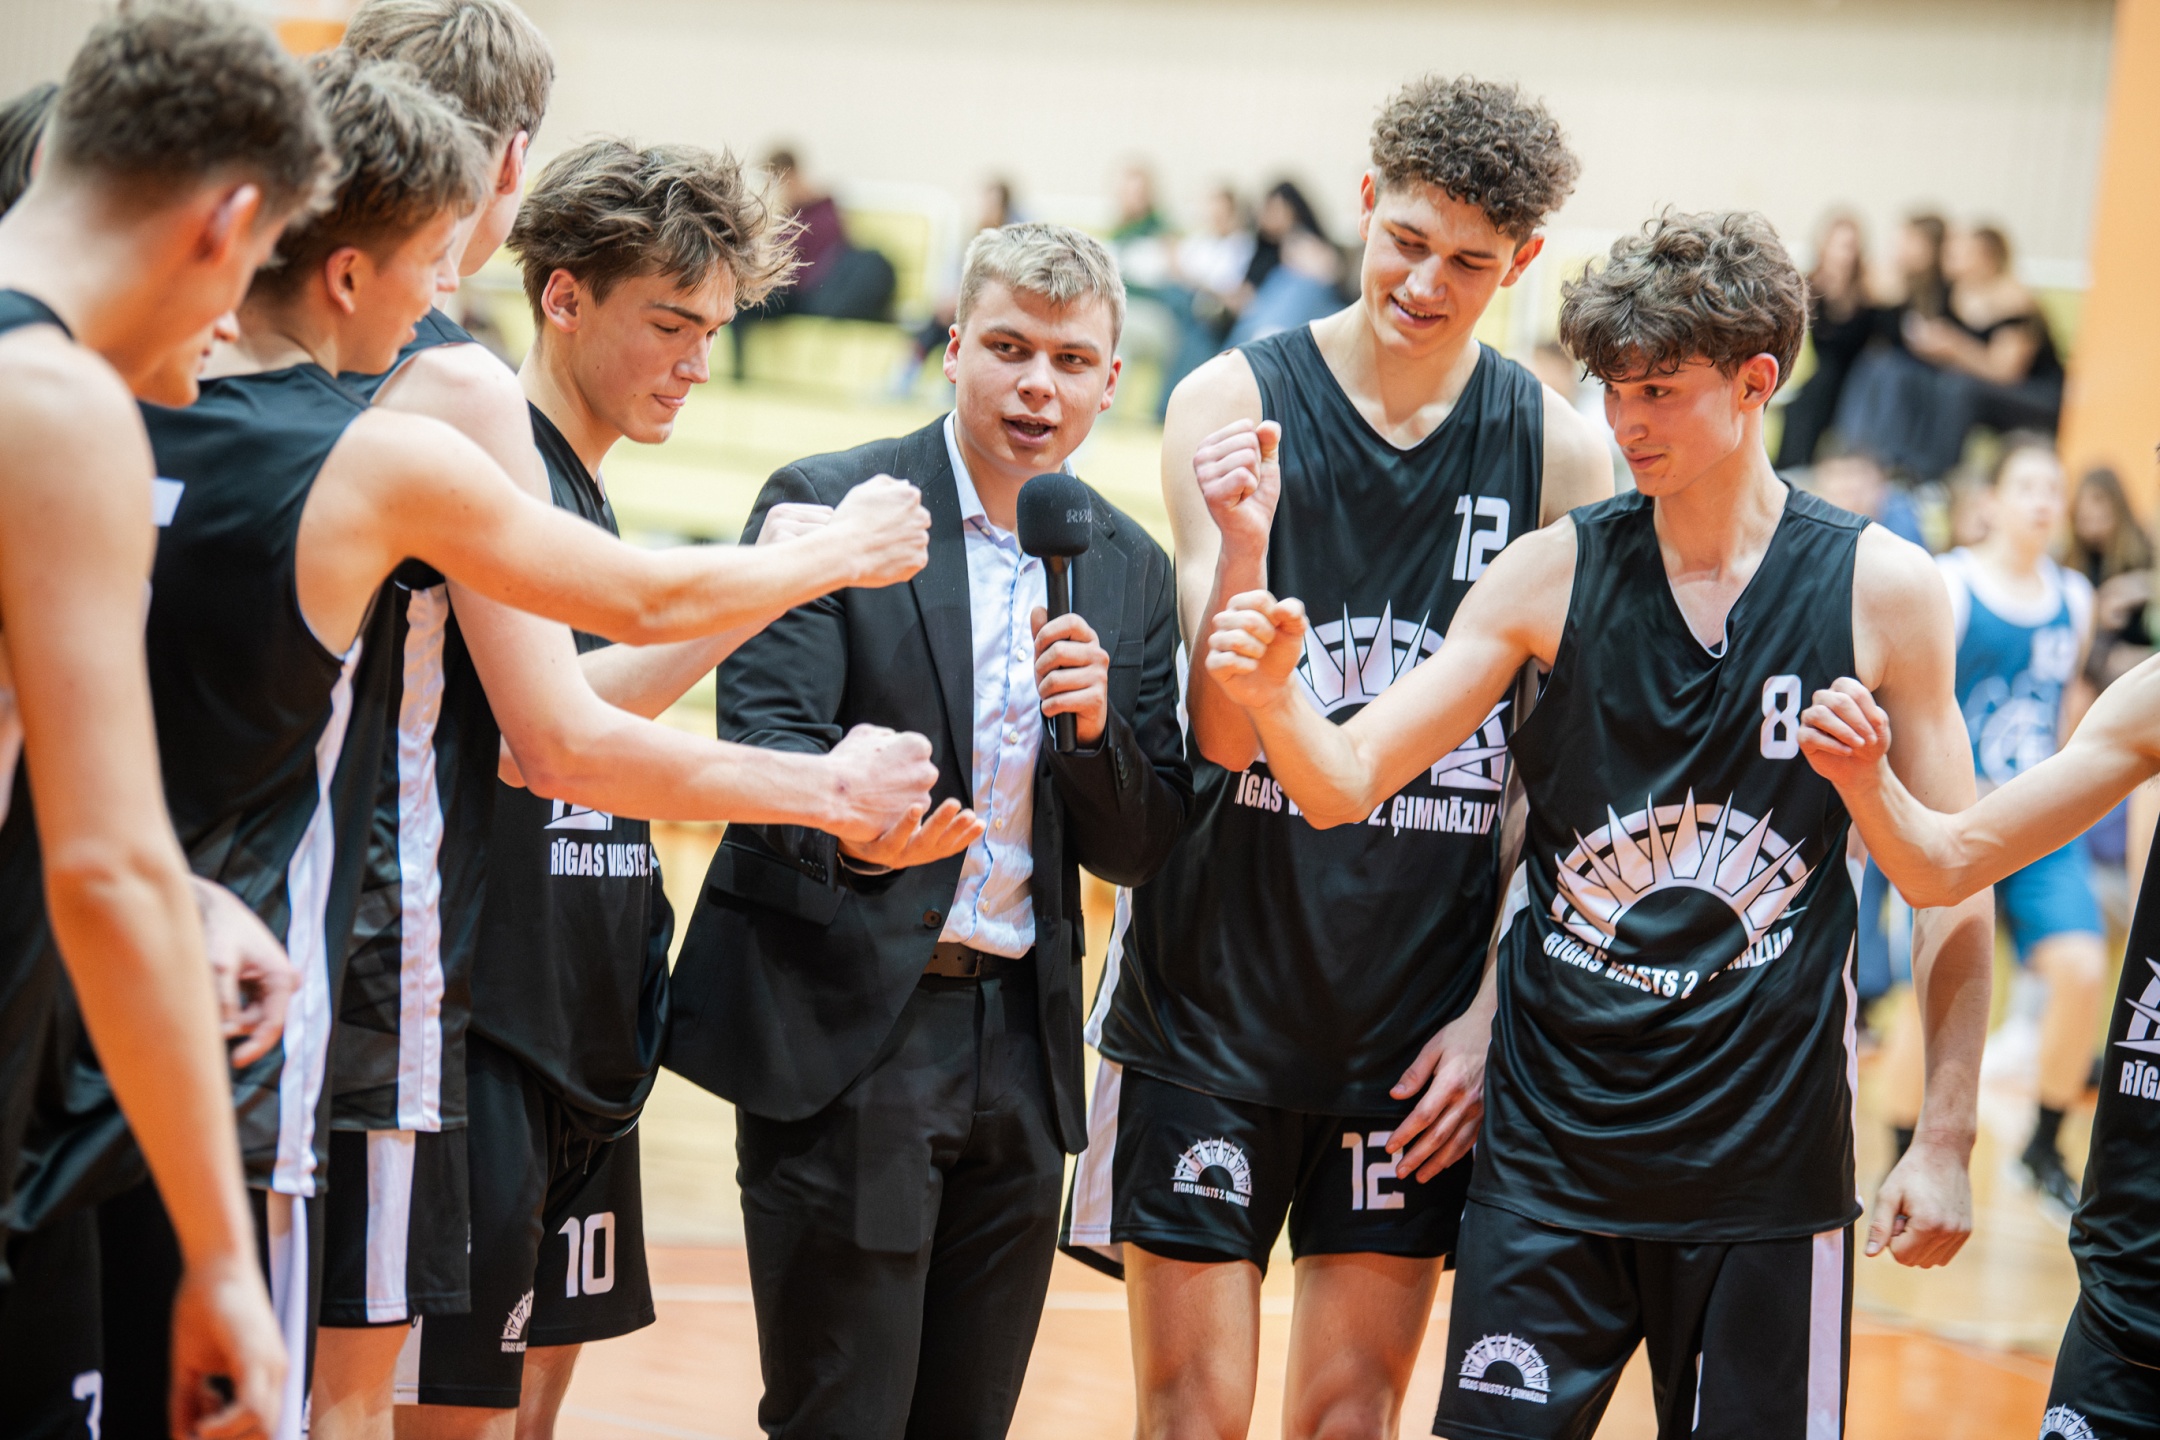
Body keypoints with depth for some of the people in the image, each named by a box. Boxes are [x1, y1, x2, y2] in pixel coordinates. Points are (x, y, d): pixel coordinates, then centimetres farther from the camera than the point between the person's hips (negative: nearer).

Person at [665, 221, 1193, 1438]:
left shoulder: (1130, 570, 11)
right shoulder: (828, 506, -3)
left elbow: (1141, 852, 10)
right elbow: (764, 736, -15)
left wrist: (1094, 724, -10)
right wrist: (853, 829, -36)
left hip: (1020, 1049, 5)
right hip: (845, 1031, -5)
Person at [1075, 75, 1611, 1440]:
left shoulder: (1561, 453, 1)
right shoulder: (1235, 404, -4)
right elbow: (1221, 735, -9)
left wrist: (1492, 1009, -2)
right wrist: (1245, 544, -26)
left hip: (1422, 1012, 1)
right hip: (1213, 1000, -1)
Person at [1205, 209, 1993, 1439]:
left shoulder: (1881, 589, -3)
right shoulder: (1557, 574, -1)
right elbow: (1348, 783, -3)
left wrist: (1946, 1143, 0)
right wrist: (1272, 697, -25)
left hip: (1768, 1156, -1)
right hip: (1553, 1139, 1)